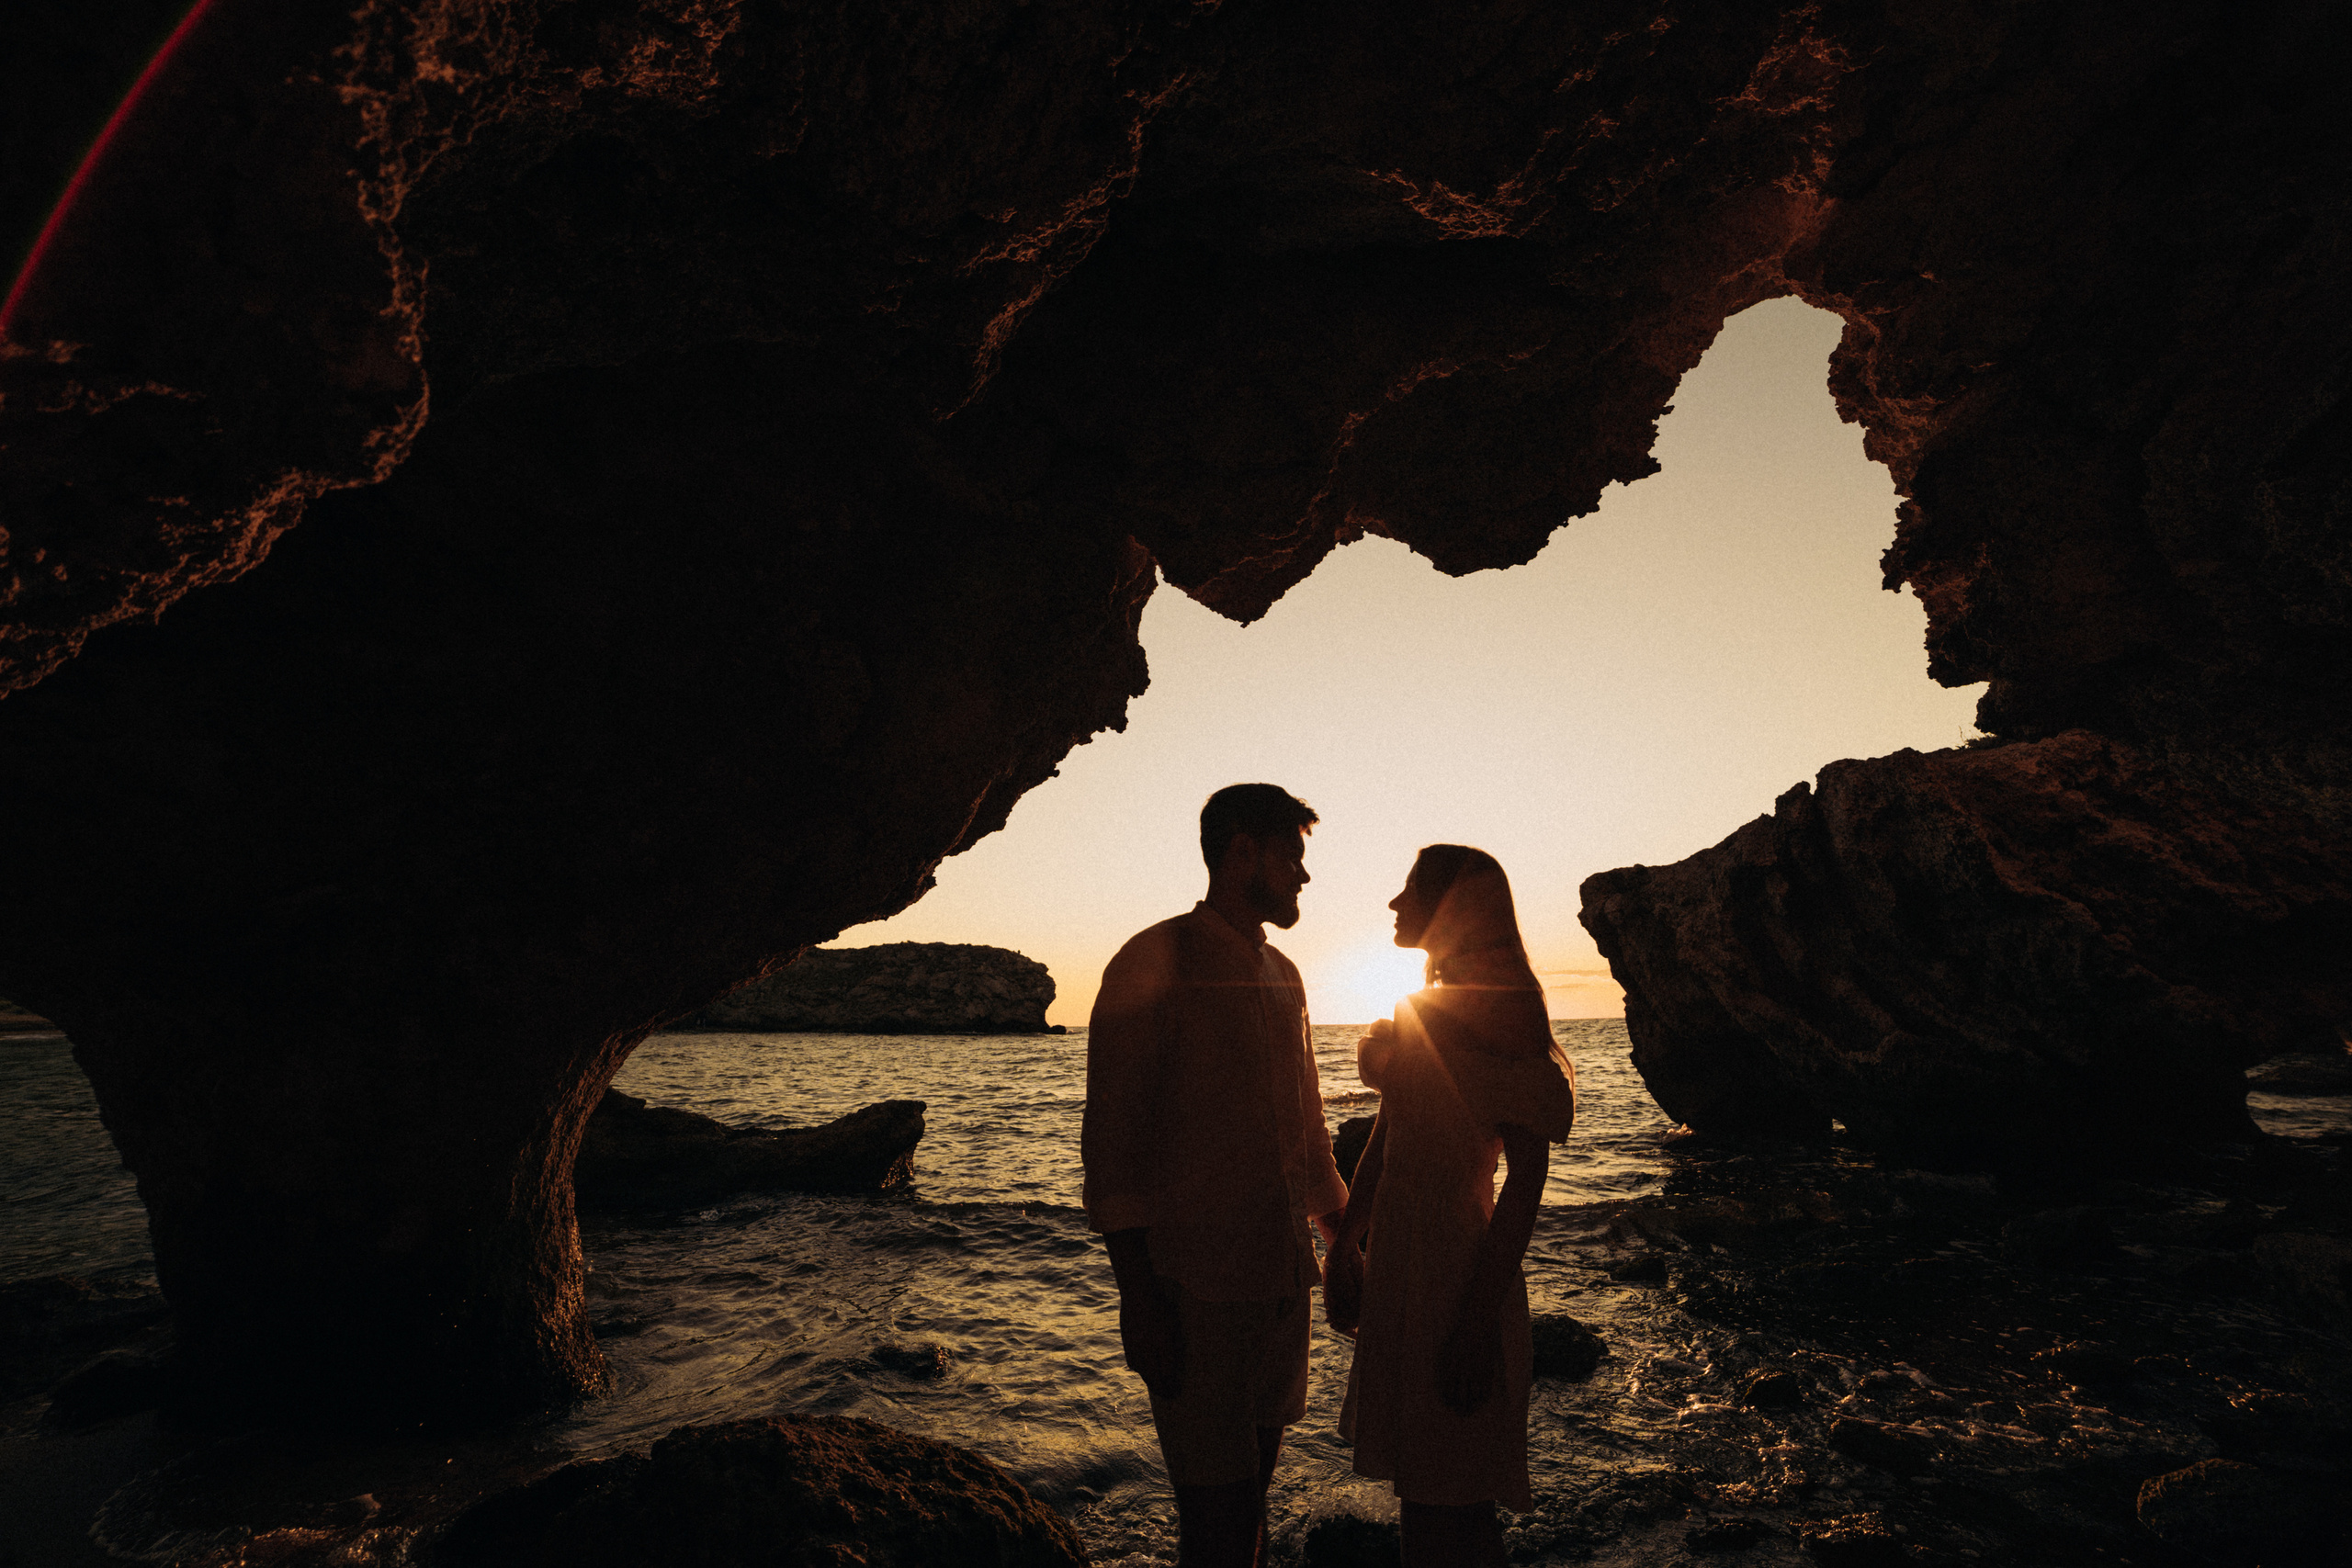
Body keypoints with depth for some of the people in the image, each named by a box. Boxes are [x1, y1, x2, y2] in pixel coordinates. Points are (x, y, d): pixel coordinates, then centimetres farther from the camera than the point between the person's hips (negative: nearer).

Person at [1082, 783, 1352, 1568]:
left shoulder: (1282, 977, 14)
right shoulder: (1155, 963, -9)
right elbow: (1111, 1143, -12)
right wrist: (1137, 1298, -16)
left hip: (1284, 1279, 7)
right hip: (1196, 1288, -7)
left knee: (1255, 1482, 16)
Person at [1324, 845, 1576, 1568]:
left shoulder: (1502, 1014, -15)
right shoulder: (1422, 1010, 11)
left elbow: (1527, 1175, -19)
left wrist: (1480, 1316, -21)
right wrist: (1344, 1246, 15)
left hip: (1459, 1279, -8)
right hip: (1399, 1266, 8)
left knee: (1447, 1507, 2)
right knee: (1420, 1487, 18)